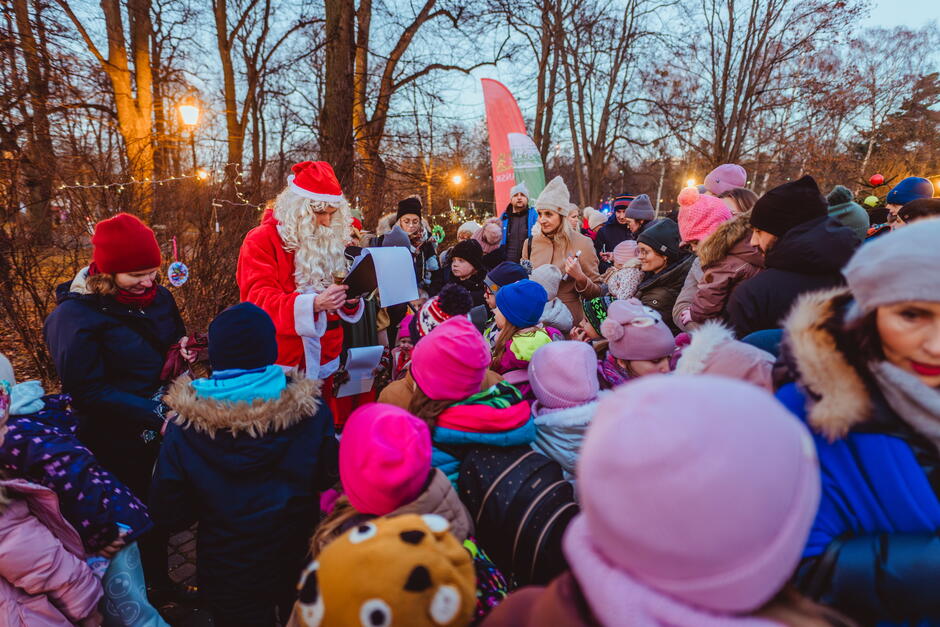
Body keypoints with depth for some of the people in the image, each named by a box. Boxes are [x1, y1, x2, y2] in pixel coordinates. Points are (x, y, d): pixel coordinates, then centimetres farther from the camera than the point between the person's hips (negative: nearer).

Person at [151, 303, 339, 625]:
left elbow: (169, 514, -12)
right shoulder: (309, 408, -20)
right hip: (300, 561, 1)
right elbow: (329, 477, -6)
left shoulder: (185, 428, -21)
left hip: (228, 576, 0)